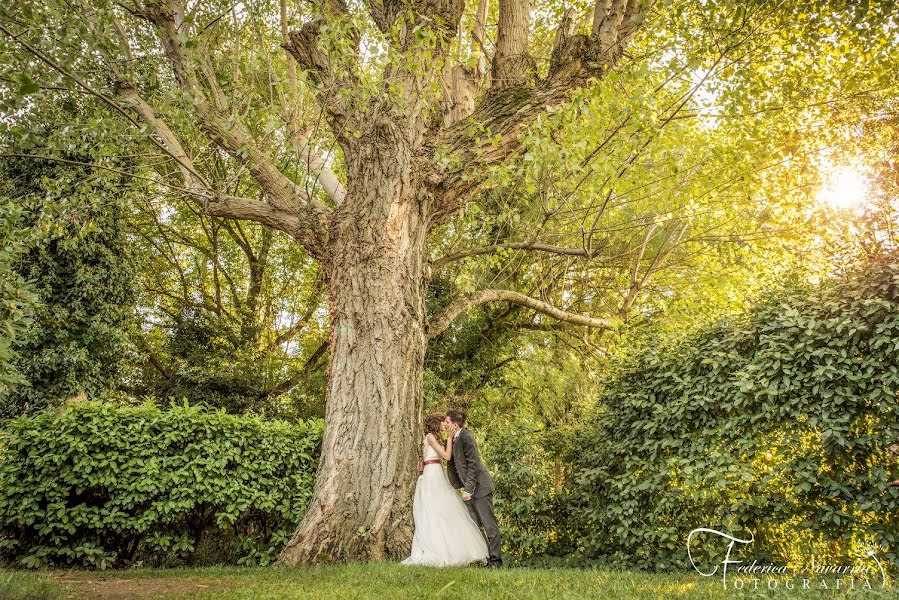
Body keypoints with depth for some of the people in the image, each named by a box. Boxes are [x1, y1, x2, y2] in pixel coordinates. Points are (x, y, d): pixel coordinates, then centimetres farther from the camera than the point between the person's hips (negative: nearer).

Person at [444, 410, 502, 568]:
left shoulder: (466, 437, -18)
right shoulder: (453, 439, 11)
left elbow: (473, 464, -22)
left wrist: (468, 489, -22)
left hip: (479, 486, -10)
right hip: (468, 488, 10)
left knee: (489, 524, -2)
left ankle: (495, 559, 4)